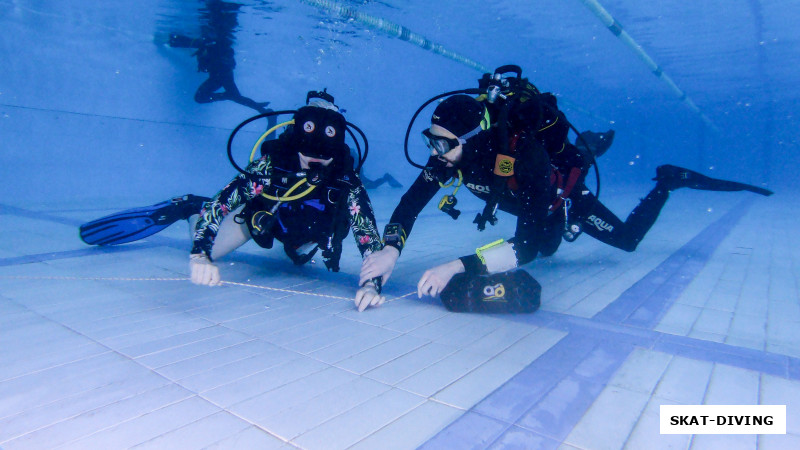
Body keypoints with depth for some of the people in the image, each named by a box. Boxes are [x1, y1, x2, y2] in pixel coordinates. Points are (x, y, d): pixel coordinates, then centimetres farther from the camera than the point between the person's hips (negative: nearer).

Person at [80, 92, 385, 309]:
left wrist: (371, 283, -62)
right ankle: (186, 208, 21)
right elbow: (221, 201, -38)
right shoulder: (271, 164, -38)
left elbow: (369, 236, -43)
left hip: (304, 232, 2)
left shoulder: (347, 185, -38)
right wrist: (201, 254, -53)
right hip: (262, 212, -1)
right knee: (205, 253, -6)